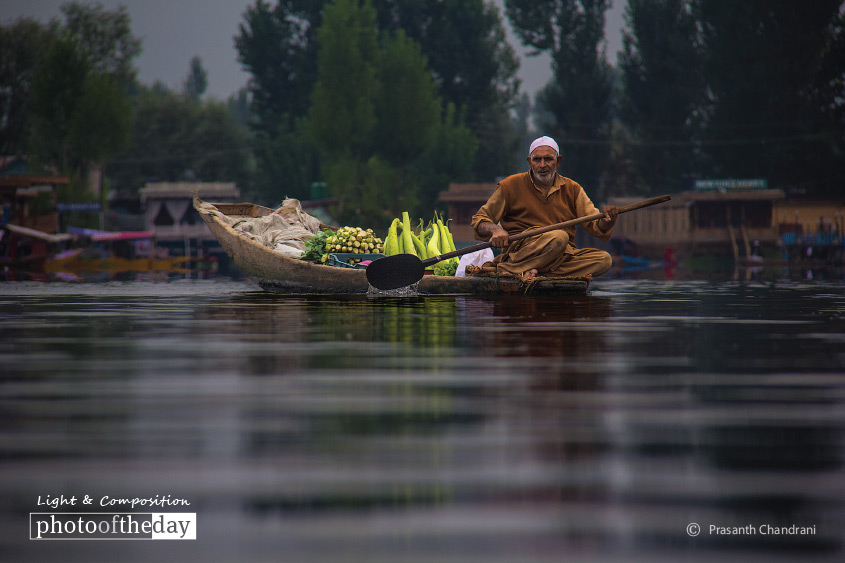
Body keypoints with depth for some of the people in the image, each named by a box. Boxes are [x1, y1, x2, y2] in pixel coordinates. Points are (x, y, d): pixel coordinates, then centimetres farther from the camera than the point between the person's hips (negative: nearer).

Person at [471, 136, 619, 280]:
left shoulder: (572, 189, 14)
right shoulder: (511, 186, 6)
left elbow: (594, 224, 5)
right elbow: (479, 220, 6)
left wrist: (606, 221, -20)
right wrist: (495, 229, -18)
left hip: (564, 255, 5)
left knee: (604, 259, -23)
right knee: (558, 237, -34)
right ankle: (508, 268, -32)